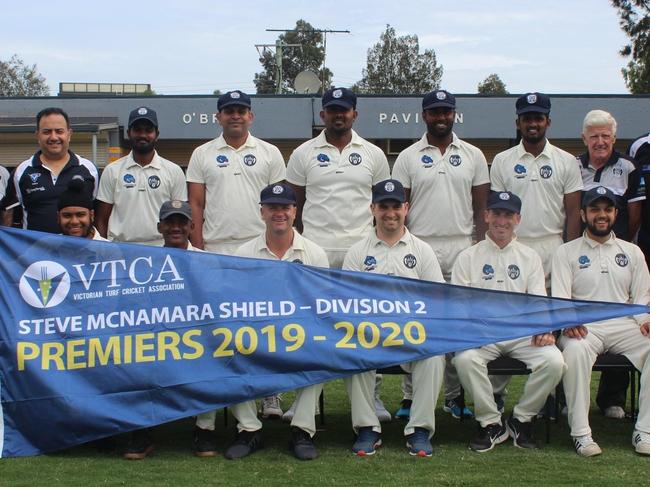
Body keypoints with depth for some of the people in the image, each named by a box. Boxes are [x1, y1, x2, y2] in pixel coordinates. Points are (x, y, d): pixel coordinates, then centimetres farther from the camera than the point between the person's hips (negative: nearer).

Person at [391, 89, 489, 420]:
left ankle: (455, 395, 12)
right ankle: (410, 397, 5)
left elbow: (481, 207, 8)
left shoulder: (473, 156, 9)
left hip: (461, 247, 1)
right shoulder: (408, 157, 5)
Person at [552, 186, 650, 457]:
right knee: (575, 350, -37)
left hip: (624, 325, 3)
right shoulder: (567, 252, 11)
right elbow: (559, 296, 0)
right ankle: (581, 433, -31)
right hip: (583, 328, -3)